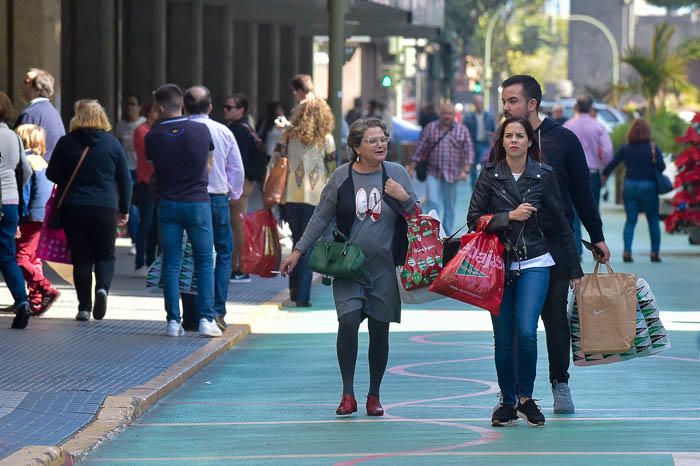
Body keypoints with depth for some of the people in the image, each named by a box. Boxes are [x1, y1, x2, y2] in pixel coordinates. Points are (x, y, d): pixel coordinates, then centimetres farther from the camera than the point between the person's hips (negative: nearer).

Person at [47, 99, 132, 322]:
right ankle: (103, 287, -16)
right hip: (105, 208, 0)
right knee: (105, 255, 12)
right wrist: (124, 209, 14)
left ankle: (84, 307, 3)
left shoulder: (66, 143, -1)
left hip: (73, 209, 0)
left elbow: (52, 175, 7)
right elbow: (125, 179, 5)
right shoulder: (112, 143, 1)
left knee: (81, 257, 7)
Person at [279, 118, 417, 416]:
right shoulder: (342, 176, 1)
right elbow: (321, 217, 9)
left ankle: (374, 395, 19)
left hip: (385, 267, 1)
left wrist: (405, 198, -10)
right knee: (348, 321, -17)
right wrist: (298, 251, 6)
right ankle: (348, 394, -5)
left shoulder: (396, 174, 3)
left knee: (379, 330, 5)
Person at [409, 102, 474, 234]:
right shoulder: (430, 128, 5)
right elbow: (420, 150, 7)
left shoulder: (462, 130, 4)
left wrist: (465, 170, -11)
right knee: (432, 203, -13)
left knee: (449, 207, 7)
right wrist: (412, 169, 5)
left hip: (452, 175, 0)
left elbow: (468, 152, 1)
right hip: (433, 173, 0)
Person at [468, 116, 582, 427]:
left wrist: (574, 270, 10)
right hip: (498, 265, 1)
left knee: (526, 331, -16)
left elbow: (560, 225, 7)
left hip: (533, 264, -1)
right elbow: (474, 219, -2)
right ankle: (508, 403, 15)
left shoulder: (543, 175, 1)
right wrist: (509, 216, -15)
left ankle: (526, 397, 2)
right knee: (503, 339, 2)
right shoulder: (490, 175, 2)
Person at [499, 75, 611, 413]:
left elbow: (582, 192, 7)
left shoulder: (563, 140, 1)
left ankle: (560, 383, 12)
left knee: (555, 315, 1)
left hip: (556, 243, -2)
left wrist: (596, 236, 7)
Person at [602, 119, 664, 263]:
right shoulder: (653, 148, -7)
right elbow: (661, 167, -14)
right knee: (653, 221, 10)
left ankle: (627, 251, -8)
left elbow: (612, 164, 1)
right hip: (648, 186, -2)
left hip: (629, 186, 2)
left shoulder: (625, 149, 0)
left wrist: (604, 175, 17)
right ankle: (655, 252, 9)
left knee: (630, 221, 6)